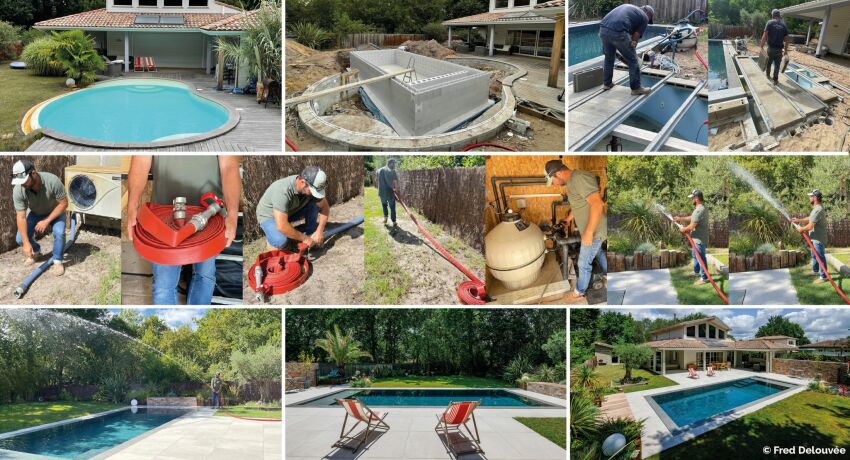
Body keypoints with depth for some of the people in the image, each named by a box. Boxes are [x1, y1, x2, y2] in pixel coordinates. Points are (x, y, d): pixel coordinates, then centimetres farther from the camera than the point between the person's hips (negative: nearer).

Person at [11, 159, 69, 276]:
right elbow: (21, 217, -28)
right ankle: (36, 251, 20)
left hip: (55, 212, -3)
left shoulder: (52, 181, -37)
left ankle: (57, 261, -9)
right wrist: (26, 243, -33)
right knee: (20, 239, -12)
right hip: (35, 214, 3)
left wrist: (47, 221, -31)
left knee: (59, 232, -30)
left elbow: (64, 203, -26)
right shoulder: (18, 190, -30)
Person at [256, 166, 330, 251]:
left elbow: (325, 208, -6)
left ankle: (312, 237, -2)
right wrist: (304, 238, -32)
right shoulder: (282, 191, -39)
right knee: (280, 241, -34)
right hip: (269, 216, -6)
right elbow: (281, 226, -43)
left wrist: (319, 231, -18)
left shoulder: (313, 186, -20)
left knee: (314, 204, -18)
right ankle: (273, 237, -1)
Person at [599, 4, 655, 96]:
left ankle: (607, 83, 39)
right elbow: (635, 38, 12)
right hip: (617, 32, -6)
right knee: (632, 60, 9)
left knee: (609, 58, 28)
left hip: (603, 29, 6)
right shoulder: (644, 17, 15)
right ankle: (636, 88, 16)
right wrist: (631, 51, 26)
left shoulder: (627, 6, 34)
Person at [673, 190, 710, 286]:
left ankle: (704, 278, 11)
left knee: (701, 258, 1)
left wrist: (683, 229, -8)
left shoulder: (699, 210, -28)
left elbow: (691, 226, -26)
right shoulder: (700, 207, 6)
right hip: (697, 238, 11)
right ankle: (696, 272, 42)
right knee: (695, 255, 25)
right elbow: (692, 218, 22)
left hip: (699, 239, -11)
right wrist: (680, 218, 21)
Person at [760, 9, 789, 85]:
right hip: (779, 49, 1)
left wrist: (762, 46, -7)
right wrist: (786, 50, 12)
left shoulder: (770, 23, -4)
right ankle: (775, 80, 6)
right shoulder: (783, 25, 5)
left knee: (769, 62, 19)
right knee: (777, 64, 6)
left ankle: (768, 75, 35)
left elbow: (764, 36, -12)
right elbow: (786, 40, 5)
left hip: (770, 48, -1)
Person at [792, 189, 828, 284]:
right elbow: (810, 219, 23)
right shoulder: (817, 208, 8)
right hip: (815, 238, 11)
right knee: (814, 255, 24)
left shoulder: (818, 210, -27)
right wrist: (799, 220, 16)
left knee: (820, 257, -1)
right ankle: (815, 271, 41)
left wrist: (801, 229, -9)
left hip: (818, 239, -11)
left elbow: (810, 226, -27)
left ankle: (823, 277, 7)